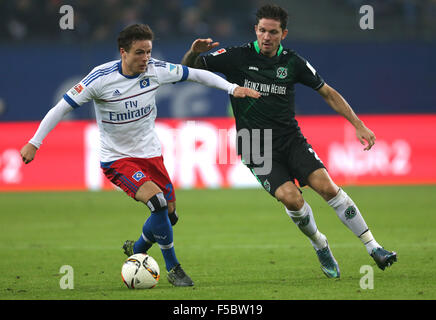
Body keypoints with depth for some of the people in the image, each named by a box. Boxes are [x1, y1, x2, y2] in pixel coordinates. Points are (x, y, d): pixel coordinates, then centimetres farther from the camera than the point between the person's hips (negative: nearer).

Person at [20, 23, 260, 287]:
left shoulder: (156, 70, -9)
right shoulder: (101, 78, -20)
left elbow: (195, 74, 4)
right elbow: (63, 107, -14)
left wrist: (232, 88, -3)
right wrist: (34, 143, -15)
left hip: (150, 153, 5)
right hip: (116, 158, -5)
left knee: (169, 214, 3)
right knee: (157, 201, -25)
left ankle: (136, 250, 33)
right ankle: (173, 268, -7)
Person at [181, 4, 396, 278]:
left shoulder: (293, 62, 0)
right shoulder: (237, 57, -6)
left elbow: (328, 93, 11)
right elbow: (188, 68, -2)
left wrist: (359, 125, 5)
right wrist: (194, 52, -26)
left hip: (290, 139, 2)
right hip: (256, 147, -2)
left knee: (326, 186, -16)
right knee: (291, 198, -22)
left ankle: (373, 248, -8)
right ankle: (319, 245, 7)